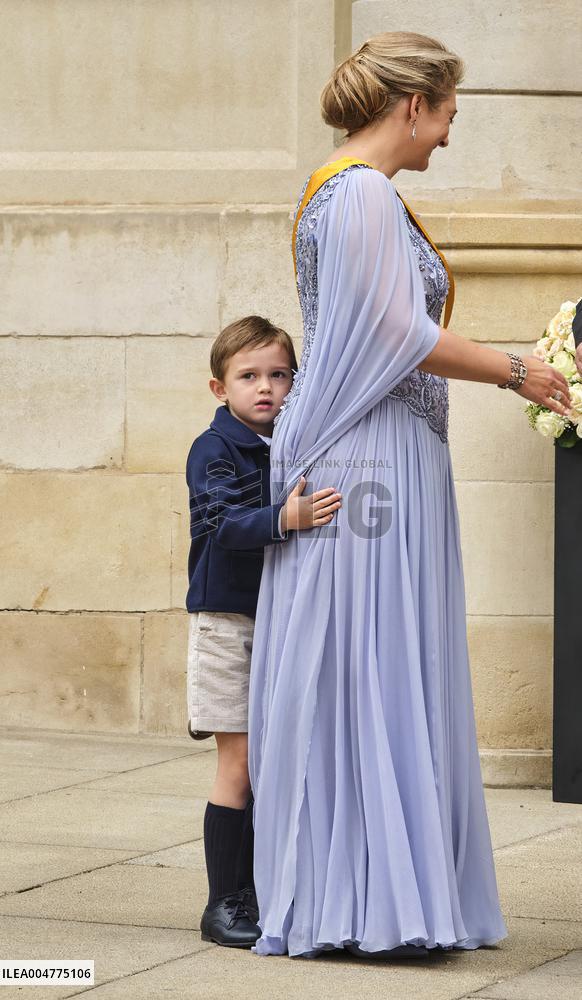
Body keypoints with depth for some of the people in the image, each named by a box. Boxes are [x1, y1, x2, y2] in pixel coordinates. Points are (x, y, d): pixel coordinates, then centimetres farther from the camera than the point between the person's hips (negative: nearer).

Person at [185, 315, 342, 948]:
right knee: (239, 764, -6)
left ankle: (253, 894, 16)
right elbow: (224, 523, -25)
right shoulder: (214, 450, -8)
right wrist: (284, 518, -41)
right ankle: (222, 904, 0)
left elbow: (314, 524, 20)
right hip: (228, 617, -6)